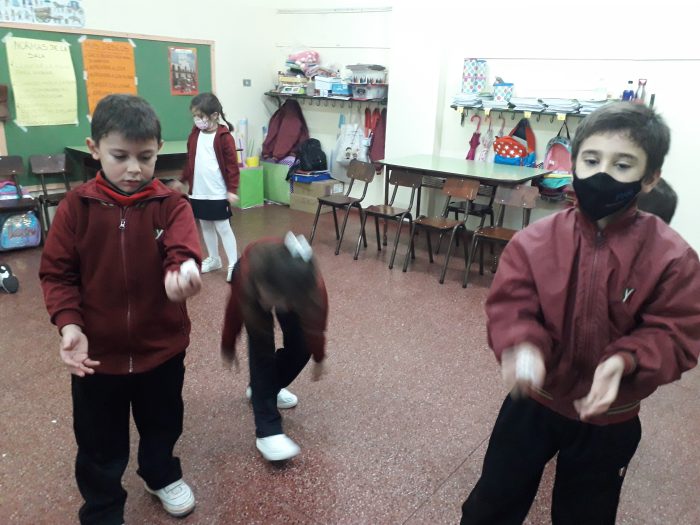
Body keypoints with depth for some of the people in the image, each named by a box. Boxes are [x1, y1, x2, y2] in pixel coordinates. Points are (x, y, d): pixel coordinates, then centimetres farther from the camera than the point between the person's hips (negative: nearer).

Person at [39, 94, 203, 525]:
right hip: (97, 350, 0)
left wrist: (182, 272, -51)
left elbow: (183, 251, -27)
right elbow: (57, 273, -6)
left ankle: (163, 475, 55)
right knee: (100, 444, 16)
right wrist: (69, 323, -22)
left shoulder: (171, 205, -11)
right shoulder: (76, 207, -10)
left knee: (163, 424, 24)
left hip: (162, 346, 1)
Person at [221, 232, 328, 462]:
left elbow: (316, 326, -18)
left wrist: (318, 358, 0)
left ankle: (266, 387, 26)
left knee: (301, 348, -4)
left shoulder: (314, 287, -41)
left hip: (292, 284, 2)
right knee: (262, 349, -17)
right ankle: (267, 431, -12)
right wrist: (228, 347, -2)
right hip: (255, 278, -1)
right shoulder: (246, 275, -44)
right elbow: (235, 313, -20)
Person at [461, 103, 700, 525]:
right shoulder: (535, 240, -16)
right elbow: (509, 306, -15)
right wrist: (522, 346, -36)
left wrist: (625, 362, -32)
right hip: (532, 400, 1)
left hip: (610, 419, 0)